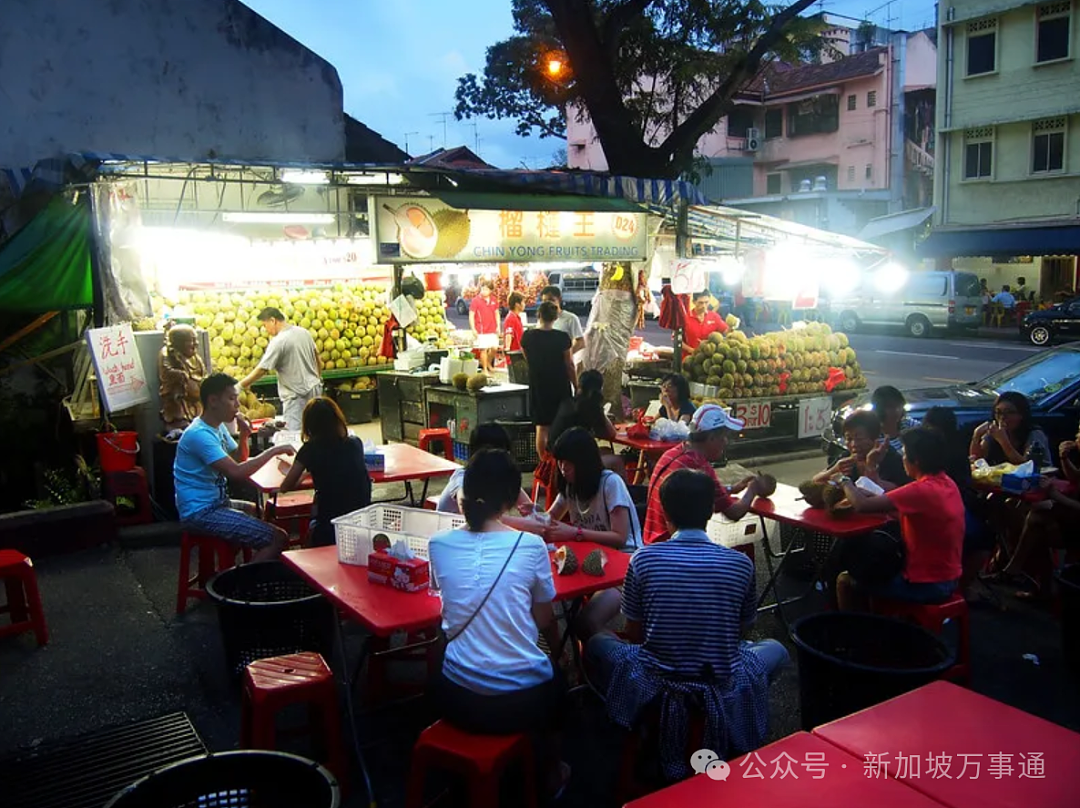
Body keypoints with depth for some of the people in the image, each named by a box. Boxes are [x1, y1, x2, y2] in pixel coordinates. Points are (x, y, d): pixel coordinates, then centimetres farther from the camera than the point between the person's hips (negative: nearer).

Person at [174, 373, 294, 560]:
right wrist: (273, 451, -22)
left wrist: (243, 437, -1)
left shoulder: (217, 426, 10)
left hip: (215, 502, 11)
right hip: (201, 512, -11)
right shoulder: (200, 434, -21)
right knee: (278, 539, -20)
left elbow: (240, 460, 19)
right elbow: (236, 473, -30)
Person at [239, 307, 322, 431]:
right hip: (315, 388, 8)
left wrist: (240, 385, -7)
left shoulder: (278, 341, -16)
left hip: (297, 394, -8)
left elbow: (262, 370, -16)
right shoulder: (303, 332, 6)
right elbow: (316, 356, 16)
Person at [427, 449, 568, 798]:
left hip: (458, 700, 2)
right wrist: (557, 651, 26)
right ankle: (550, 769, 50)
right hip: (523, 700, -2)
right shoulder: (530, 546, -11)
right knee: (553, 671, 34)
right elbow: (545, 622, 4)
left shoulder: (439, 544, -5)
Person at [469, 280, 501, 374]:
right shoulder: (476, 300, -6)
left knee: (494, 348, 7)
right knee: (484, 349, -3)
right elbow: (471, 315, -6)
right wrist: (473, 329, -12)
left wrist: (498, 326, 9)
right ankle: (485, 369, 7)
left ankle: (488, 363, 33)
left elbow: (496, 313, 18)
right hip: (482, 331, -5)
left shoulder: (493, 300, 8)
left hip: (493, 330, 5)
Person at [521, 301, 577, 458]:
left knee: (542, 427, 8)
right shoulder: (562, 337, -13)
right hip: (560, 387, -2)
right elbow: (569, 365, -8)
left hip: (538, 387, 2)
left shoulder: (528, 337, -4)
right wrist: (576, 386, 2)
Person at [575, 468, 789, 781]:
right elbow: (741, 632, 6)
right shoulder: (740, 563, -8)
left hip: (654, 684, -1)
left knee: (596, 642, 26)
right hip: (724, 688, 1)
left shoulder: (644, 558, -10)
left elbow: (634, 633, 1)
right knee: (775, 649, 31)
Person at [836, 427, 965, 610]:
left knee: (846, 582, 2)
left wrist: (845, 482, -10)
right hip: (948, 579, 9)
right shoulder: (947, 483, 2)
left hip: (926, 585, -9)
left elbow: (862, 506, -29)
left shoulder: (922, 490, -27)